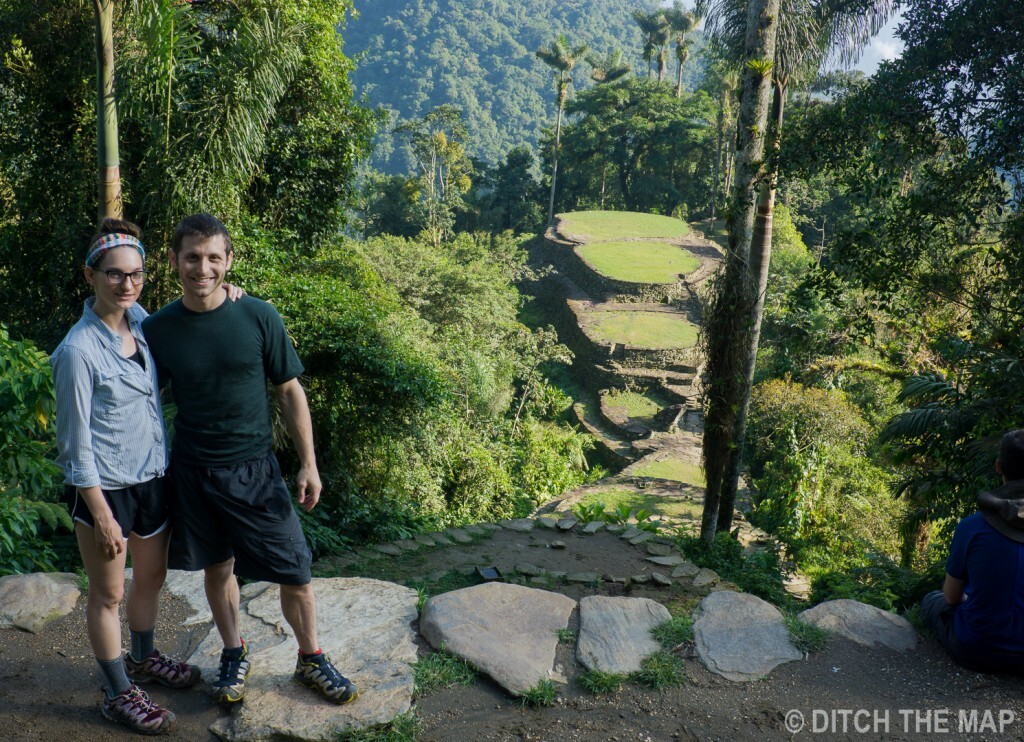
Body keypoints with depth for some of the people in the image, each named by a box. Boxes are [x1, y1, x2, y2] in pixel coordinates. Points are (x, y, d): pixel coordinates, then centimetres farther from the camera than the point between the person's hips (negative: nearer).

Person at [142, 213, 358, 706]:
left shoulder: (259, 318, -9)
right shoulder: (157, 330, -6)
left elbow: (290, 391, -2)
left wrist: (308, 464, -4)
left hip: (254, 470, -1)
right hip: (193, 474, 1)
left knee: (296, 573, 3)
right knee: (218, 568, 17)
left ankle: (311, 660, 27)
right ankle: (234, 653, 41)